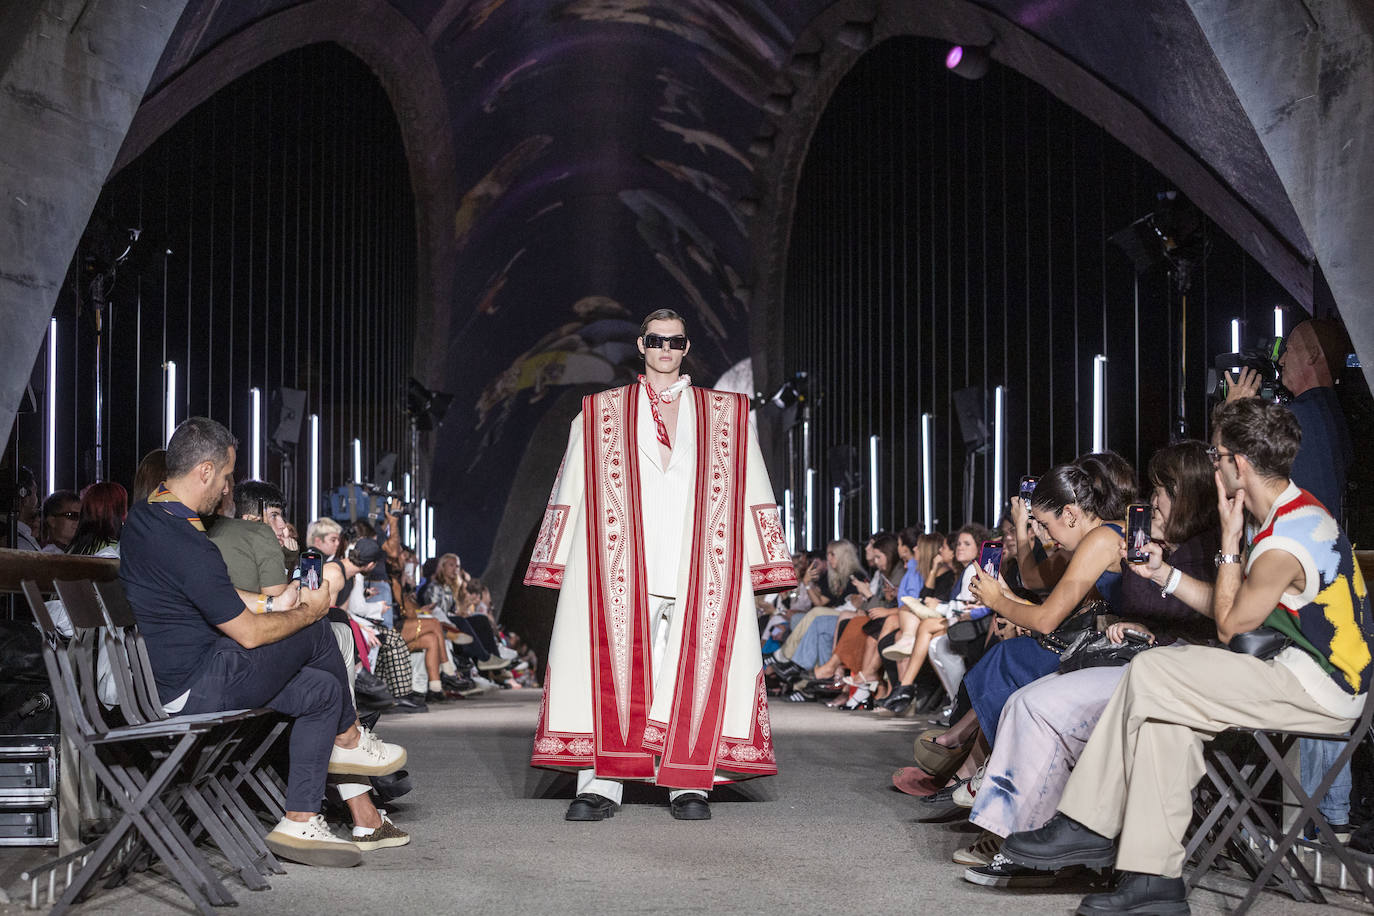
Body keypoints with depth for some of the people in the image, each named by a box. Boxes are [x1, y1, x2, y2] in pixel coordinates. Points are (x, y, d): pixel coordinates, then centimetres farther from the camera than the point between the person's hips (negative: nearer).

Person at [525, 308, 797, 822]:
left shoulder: (726, 416, 16)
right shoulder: (601, 414, 16)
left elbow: (750, 495, 13)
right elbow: (572, 493, 14)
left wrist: (761, 566, 6)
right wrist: (561, 566, 7)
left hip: (700, 569, 0)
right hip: (623, 568, 0)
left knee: (694, 668, -5)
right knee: (611, 665, -6)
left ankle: (689, 784, 0)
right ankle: (599, 785, -4)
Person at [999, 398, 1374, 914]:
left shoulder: (1284, 545, -21)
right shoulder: (1295, 513, 13)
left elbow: (1229, 625, -8)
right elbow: (1234, 610, 17)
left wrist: (1229, 542, -6)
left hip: (1319, 691, -10)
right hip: (1315, 681, 10)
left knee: (1151, 673, -15)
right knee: (1163, 714, 0)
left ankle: (1088, 828, -2)